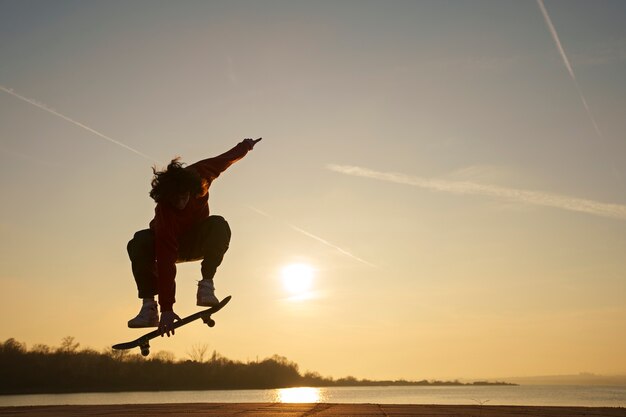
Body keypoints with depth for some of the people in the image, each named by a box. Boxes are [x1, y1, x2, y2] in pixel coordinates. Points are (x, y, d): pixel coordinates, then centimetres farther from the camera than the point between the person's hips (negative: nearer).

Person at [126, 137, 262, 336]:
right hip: (171, 246, -2)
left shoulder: (199, 173, -28)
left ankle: (206, 286, -25)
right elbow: (166, 261, -42)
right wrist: (166, 308, -43)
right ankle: (149, 306, -28)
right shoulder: (164, 212, -38)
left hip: (198, 242, 3)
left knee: (219, 225, -31)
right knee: (140, 242, -34)